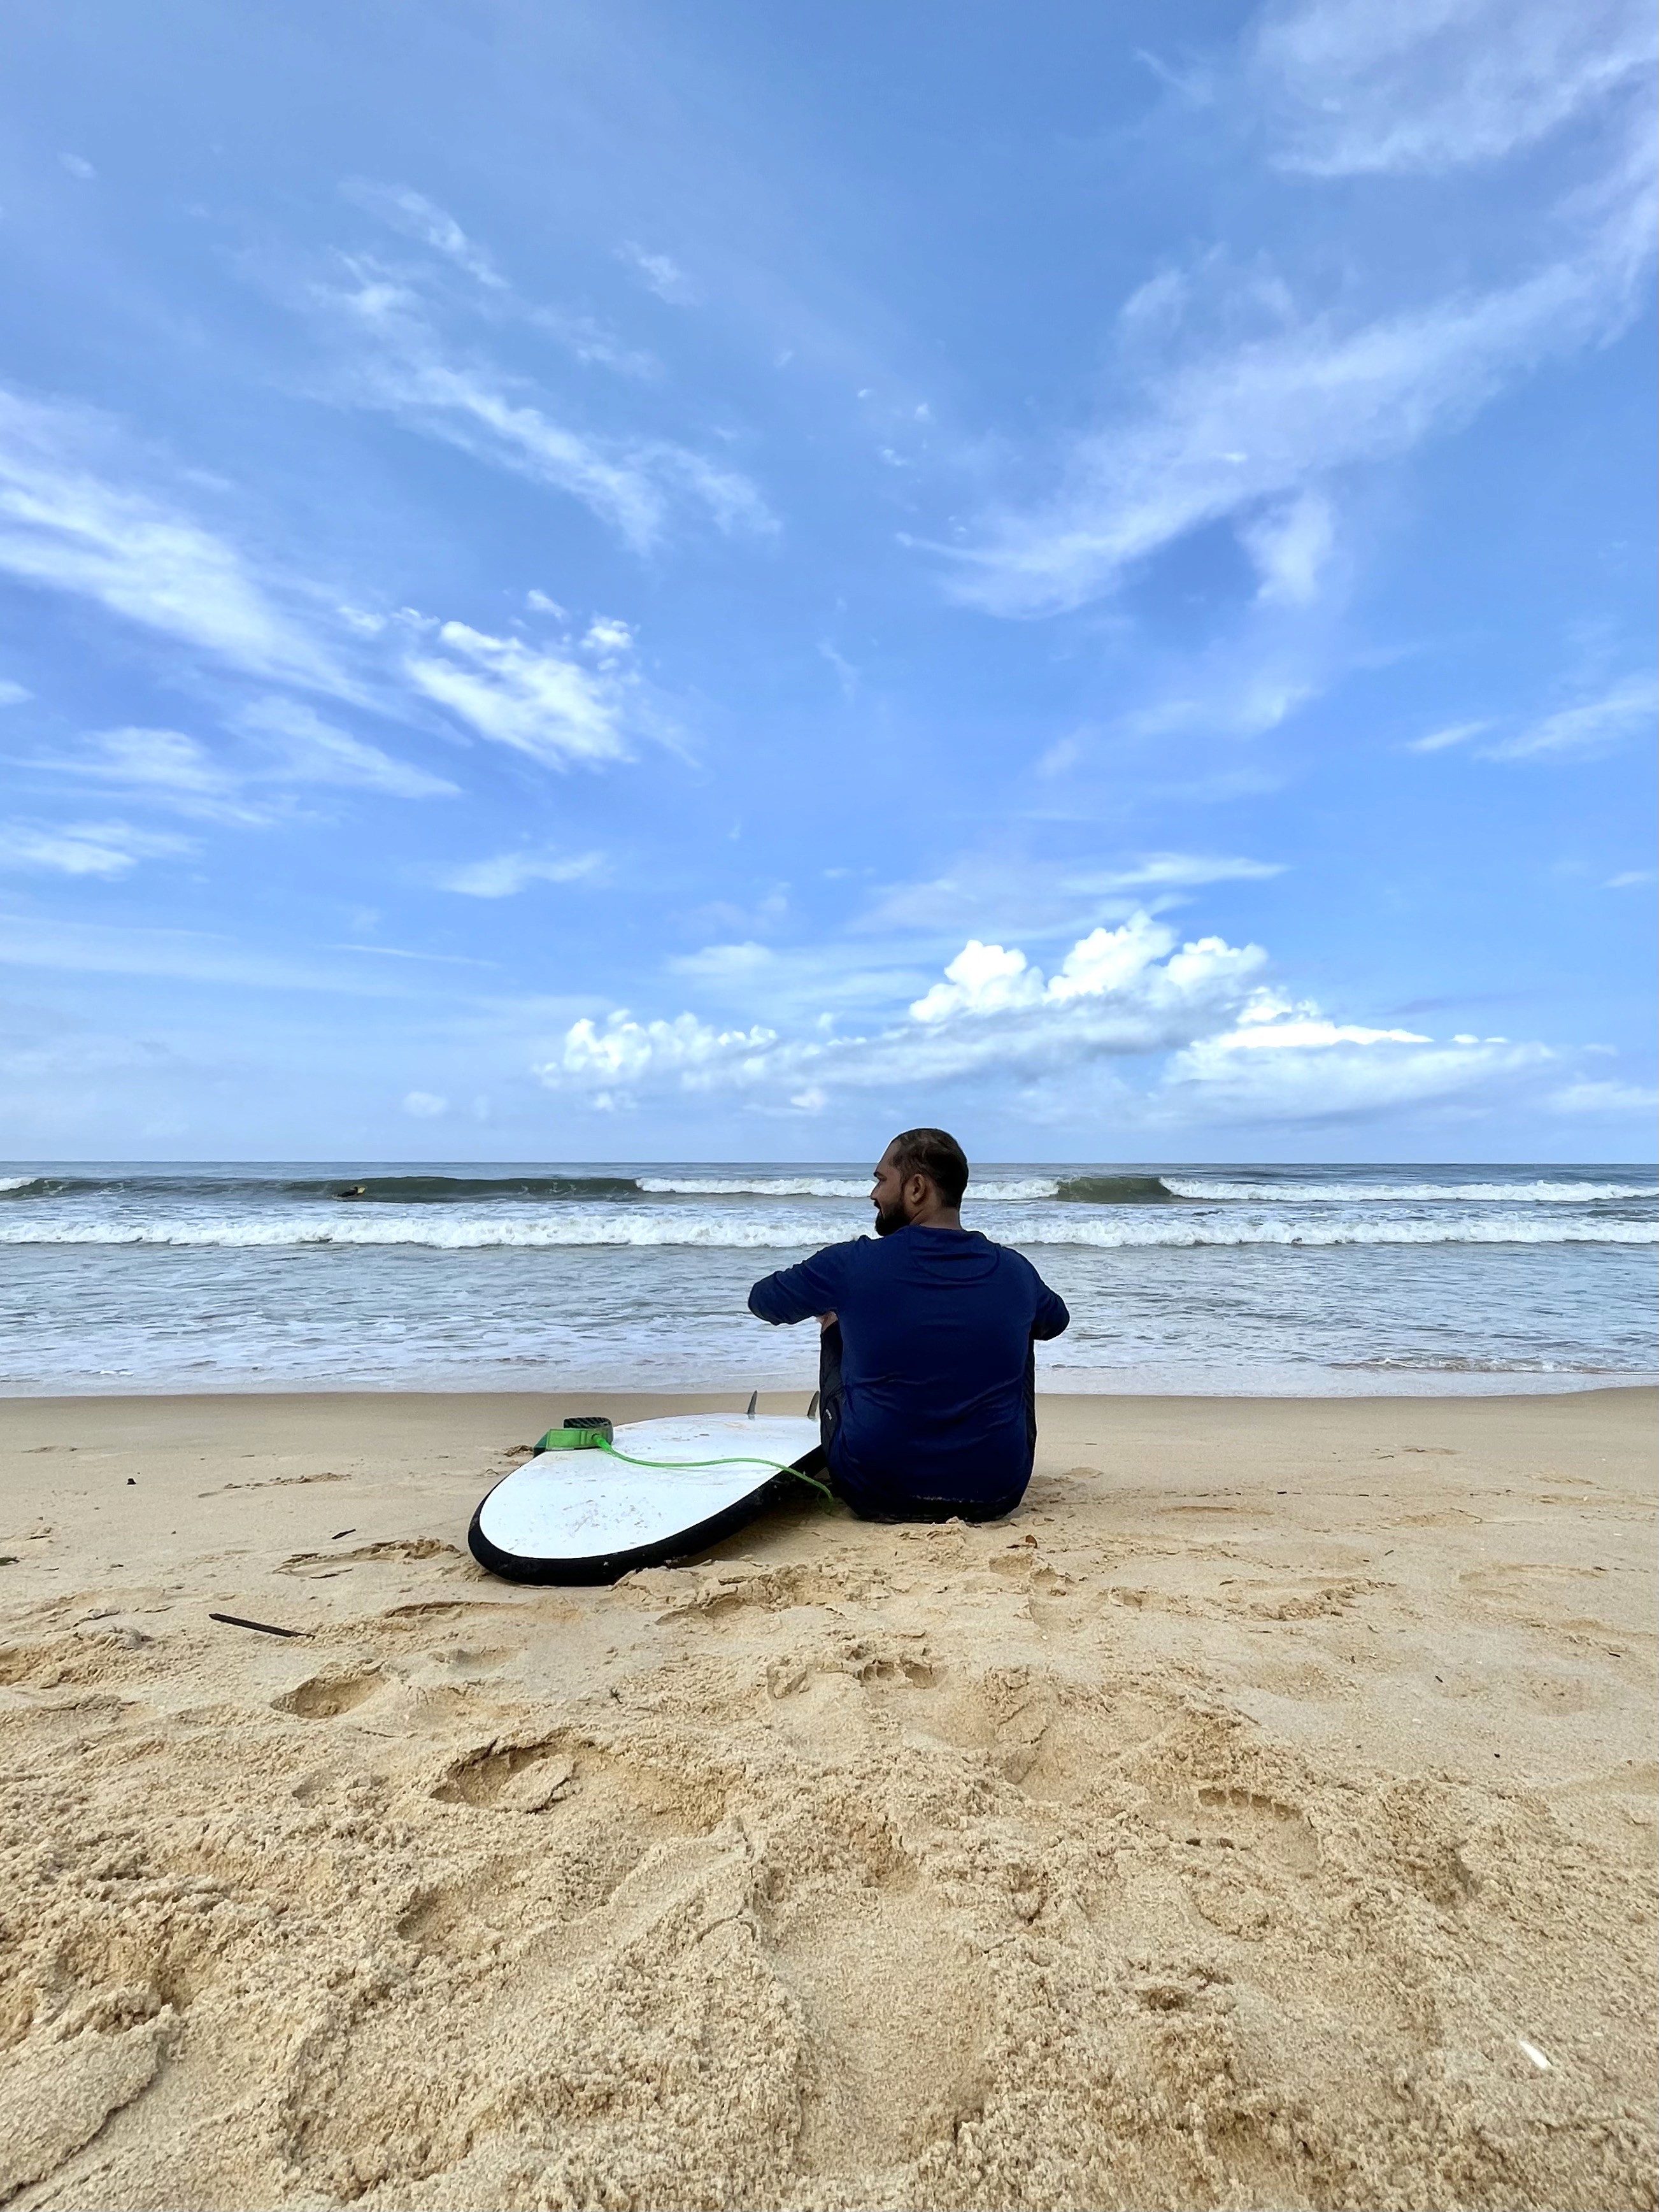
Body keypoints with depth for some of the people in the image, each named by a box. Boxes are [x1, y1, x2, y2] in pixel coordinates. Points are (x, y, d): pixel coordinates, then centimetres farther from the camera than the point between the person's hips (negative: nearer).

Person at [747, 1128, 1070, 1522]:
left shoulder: (851, 1264, -12)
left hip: (875, 1495, -2)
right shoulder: (1015, 1270, -3)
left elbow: (761, 1301, 8)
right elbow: (1056, 1321, 22)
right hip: (995, 1495, 2)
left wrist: (826, 1300, 28)